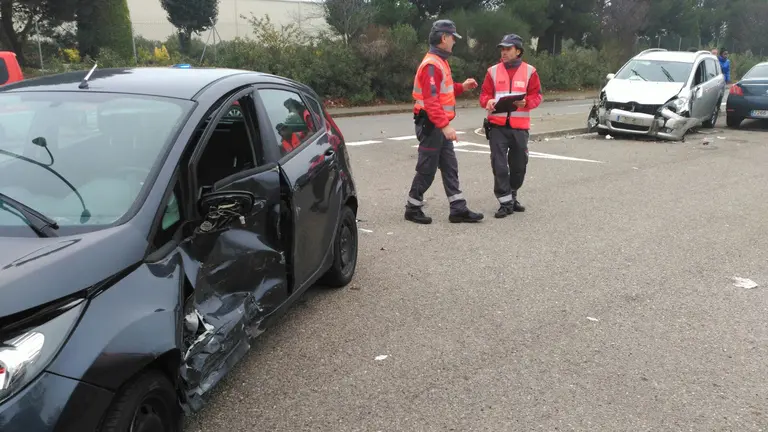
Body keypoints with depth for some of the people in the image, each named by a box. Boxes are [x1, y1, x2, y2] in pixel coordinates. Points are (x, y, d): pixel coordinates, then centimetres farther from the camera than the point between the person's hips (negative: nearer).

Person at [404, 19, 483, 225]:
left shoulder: (440, 61, 16)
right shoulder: (431, 64, -18)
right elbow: (431, 100, -26)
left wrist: (461, 87, 10)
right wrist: (445, 125, -30)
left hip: (439, 126, 10)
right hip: (431, 126, -10)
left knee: (450, 167, 9)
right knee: (427, 170, -1)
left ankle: (458, 209, 13)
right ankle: (412, 209, 12)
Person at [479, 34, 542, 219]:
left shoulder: (529, 71, 4)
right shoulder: (493, 71, 6)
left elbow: (537, 95, 2)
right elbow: (484, 95, 5)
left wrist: (526, 102, -18)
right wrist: (488, 102, -17)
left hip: (519, 126, 1)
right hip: (497, 125, 0)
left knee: (519, 164, 10)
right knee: (499, 165, -6)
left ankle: (511, 197, 30)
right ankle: (505, 202, 1)